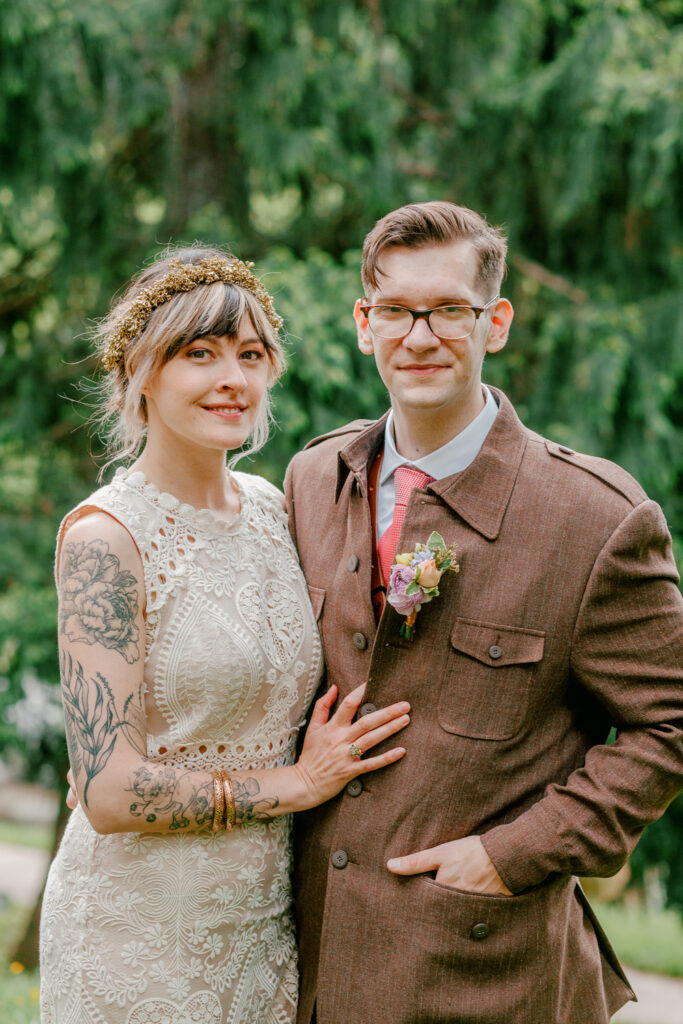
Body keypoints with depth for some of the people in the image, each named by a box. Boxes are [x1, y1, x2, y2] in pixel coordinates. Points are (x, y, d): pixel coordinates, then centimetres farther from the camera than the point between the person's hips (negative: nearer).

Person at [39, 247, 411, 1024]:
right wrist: (295, 783, -14)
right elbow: (110, 792, -21)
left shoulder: (270, 507, 4)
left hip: (265, 923, 6)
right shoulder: (104, 536, -16)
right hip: (142, 929, -6)